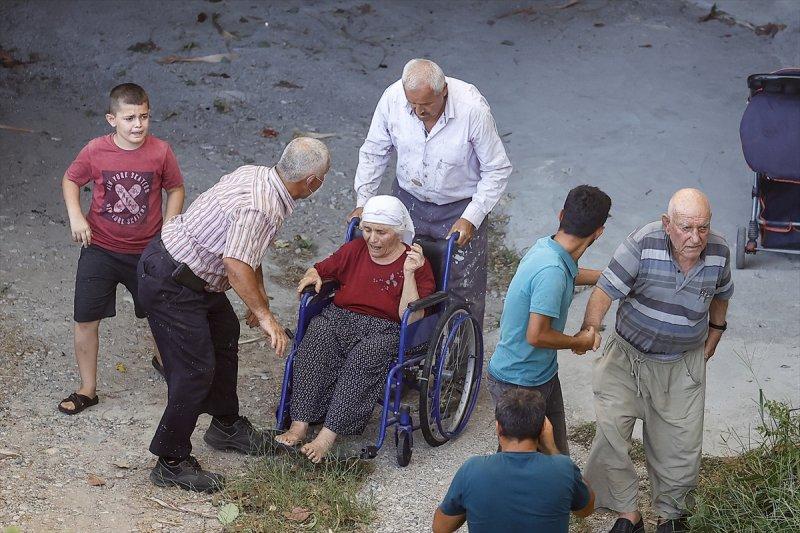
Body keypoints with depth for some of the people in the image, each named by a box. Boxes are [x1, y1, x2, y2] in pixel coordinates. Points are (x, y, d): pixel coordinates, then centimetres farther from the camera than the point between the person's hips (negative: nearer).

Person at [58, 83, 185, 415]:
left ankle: (163, 358, 48)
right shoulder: (95, 151, -14)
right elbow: (70, 180, 4)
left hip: (147, 251, 1)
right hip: (100, 250, 0)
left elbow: (175, 189, 2)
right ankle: (87, 390, 18)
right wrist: (75, 216, -11)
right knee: (86, 321, 1)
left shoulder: (161, 152, -13)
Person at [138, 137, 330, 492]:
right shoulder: (260, 209, -29)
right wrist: (264, 315, -38)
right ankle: (171, 463, 6)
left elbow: (248, 249, 16)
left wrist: (259, 296, 21)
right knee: (196, 370, -7)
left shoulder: (255, 174, 2)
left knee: (225, 335, 24)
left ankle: (226, 426, 41)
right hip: (169, 285, -11)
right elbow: (236, 265, -41)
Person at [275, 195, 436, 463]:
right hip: (340, 317, 4)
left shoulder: (417, 264, 0)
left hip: (385, 330, -4)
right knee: (315, 340, -30)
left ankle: (327, 437, -39)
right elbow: (319, 269, 28)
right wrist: (312, 278, 4)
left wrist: (409, 274, -20)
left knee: (363, 358, -37)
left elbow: (411, 319, -10)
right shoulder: (354, 250, 14)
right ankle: (299, 425, -35)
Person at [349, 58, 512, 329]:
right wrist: (363, 202, -7)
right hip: (409, 200, 3)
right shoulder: (393, 98, -19)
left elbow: (497, 170, -16)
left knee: (464, 289, 4)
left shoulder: (473, 108, -28)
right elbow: (373, 152, -1)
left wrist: (471, 218, -20)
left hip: (460, 207, -3)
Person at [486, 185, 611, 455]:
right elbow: (536, 335, -31)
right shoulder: (551, 271, -32)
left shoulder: (547, 248, -3)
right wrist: (578, 342, -15)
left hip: (543, 373, 9)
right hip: (518, 384, -9)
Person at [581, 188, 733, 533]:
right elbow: (606, 289, -25)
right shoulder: (643, 243, -24)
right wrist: (589, 329, -37)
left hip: (684, 365, 2)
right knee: (610, 429, -11)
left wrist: (715, 331, 20)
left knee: (681, 446, 7)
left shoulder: (719, 252, -11)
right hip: (628, 357, -2)